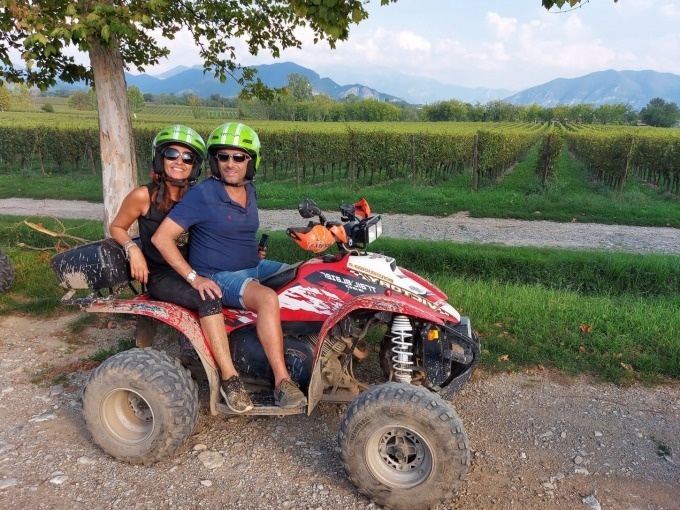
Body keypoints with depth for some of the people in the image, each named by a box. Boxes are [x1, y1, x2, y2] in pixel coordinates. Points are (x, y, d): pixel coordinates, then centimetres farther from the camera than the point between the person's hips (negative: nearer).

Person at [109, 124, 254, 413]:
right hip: (159, 277, -5)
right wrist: (133, 249, -13)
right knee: (209, 300, -32)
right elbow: (116, 227, 7)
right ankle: (229, 379, -30)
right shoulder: (143, 196, -7)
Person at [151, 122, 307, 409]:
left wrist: (255, 250, 11)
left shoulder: (249, 191, 7)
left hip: (254, 267, 8)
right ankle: (282, 383, -28)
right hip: (220, 277, -8)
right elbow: (161, 238, -17)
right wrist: (194, 278, -21)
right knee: (267, 298, -34)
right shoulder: (202, 195, -15)